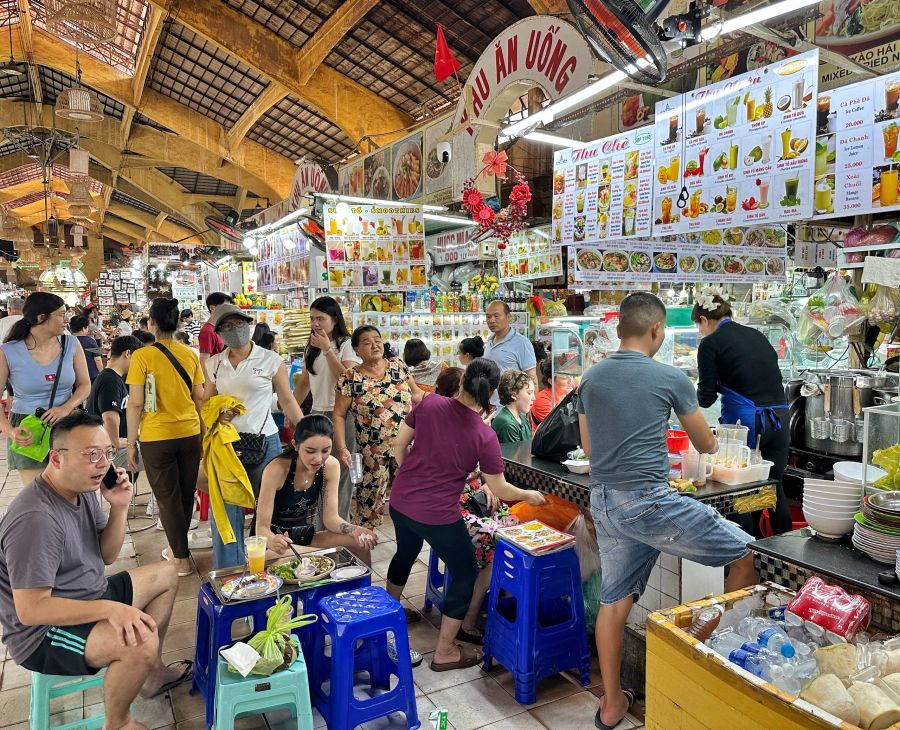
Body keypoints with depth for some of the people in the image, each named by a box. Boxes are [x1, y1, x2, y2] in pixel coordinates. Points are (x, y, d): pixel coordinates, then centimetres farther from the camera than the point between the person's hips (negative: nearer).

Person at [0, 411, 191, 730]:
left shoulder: (83, 489, -1)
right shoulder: (36, 519, -30)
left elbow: (107, 556, 5)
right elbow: (30, 609, -29)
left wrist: (119, 508, -11)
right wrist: (109, 608, -33)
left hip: (85, 599, 10)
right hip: (41, 632, -10)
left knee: (165, 575, 15)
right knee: (141, 641, -31)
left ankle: (152, 673, 23)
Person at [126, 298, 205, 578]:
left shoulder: (142, 356, -11)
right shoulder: (190, 354, 0)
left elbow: (136, 404, -11)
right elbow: (199, 397, 5)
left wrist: (131, 443, -2)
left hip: (157, 437, -4)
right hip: (190, 434, 4)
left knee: (167, 497, 9)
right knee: (185, 493, 17)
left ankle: (182, 559, 16)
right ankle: (178, 546, 35)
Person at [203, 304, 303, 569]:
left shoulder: (271, 360, -4)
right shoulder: (214, 363, 6)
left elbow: (288, 401, 1)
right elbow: (206, 402, 17)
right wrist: (216, 414, -4)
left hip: (264, 443, -3)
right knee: (226, 510, 6)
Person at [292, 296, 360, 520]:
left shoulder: (347, 344, -3)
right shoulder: (311, 348, 16)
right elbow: (303, 383, 20)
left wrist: (327, 349, -13)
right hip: (316, 415, 6)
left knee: (340, 475, -4)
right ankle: (322, 528, 16)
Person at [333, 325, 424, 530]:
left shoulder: (398, 366, 4)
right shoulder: (350, 378, -6)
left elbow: (416, 393, 15)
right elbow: (339, 415, -4)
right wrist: (342, 448, -13)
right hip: (373, 452, -3)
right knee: (369, 499, 5)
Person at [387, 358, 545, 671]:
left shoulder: (429, 404, -8)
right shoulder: (484, 436, -16)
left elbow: (399, 444, 2)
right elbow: (500, 490, -7)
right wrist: (528, 495, 12)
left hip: (400, 501, 6)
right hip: (438, 514, -6)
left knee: (406, 552, 33)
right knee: (465, 574, 16)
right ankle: (445, 652, 24)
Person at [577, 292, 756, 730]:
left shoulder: (590, 378, 8)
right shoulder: (670, 378, -5)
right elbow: (706, 445, 10)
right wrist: (706, 443, 33)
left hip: (603, 502, 7)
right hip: (648, 501, -6)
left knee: (614, 598, 17)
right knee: (742, 553, 10)